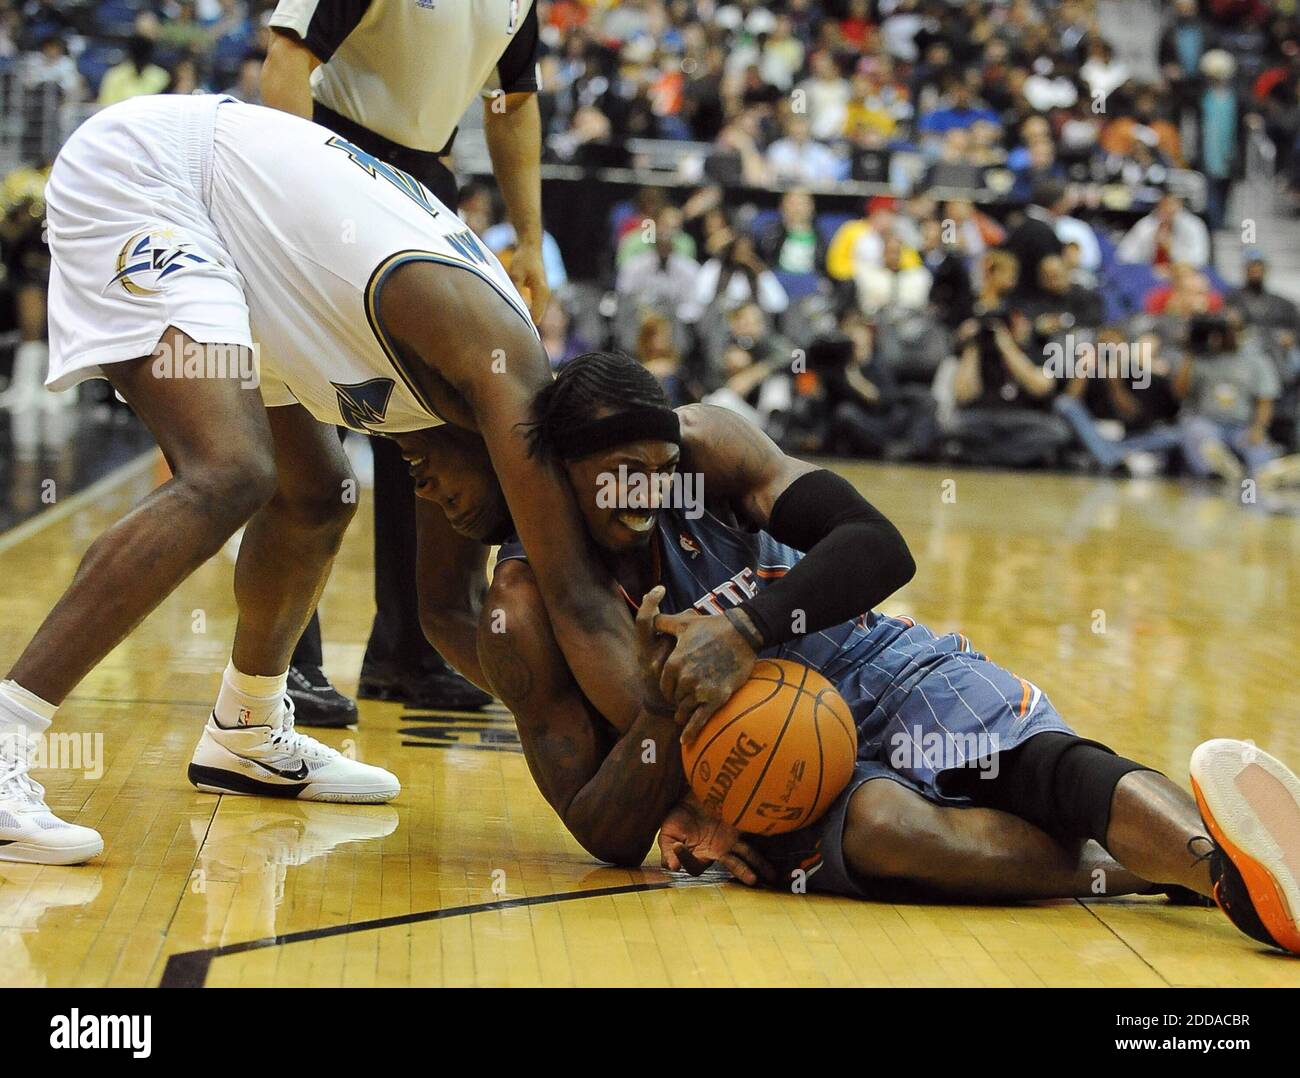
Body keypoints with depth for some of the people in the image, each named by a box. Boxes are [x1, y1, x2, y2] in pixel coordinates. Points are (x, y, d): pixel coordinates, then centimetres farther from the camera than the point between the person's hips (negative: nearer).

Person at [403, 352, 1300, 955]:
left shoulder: (705, 441, -8)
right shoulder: (522, 610, -11)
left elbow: (882, 548, -17)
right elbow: (606, 837, -13)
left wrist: (745, 629, -32)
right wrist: (663, 706, -30)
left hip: (875, 669, 2)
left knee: (1044, 760, -30)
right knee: (877, 824, -38)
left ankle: (1215, 855, -56)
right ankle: (1151, 871, -45)